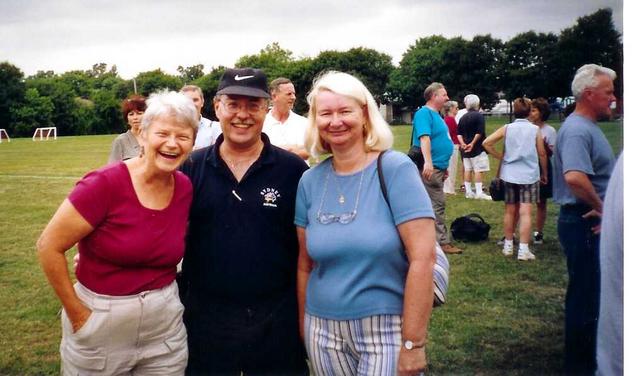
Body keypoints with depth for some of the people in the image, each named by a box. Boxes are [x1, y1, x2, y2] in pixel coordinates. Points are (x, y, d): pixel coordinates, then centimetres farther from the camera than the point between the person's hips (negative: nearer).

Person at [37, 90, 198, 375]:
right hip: (101, 320, -4)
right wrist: (77, 314, -11)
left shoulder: (185, 188, -3)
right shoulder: (105, 183, -19)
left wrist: (163, 295, 7)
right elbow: (49, 247, -15)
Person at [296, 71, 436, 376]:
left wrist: (413, 343, -17)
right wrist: (304, 328, 8)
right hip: (324, 331, 4)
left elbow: (423, 257, -17)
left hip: (387, 329, -4)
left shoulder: (396, 169, -12)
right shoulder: (310, 181, 1)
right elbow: (305, 264, 7)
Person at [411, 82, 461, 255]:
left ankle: (438, 239, 23)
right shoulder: (425, 113, -13)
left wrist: (443, 167, 27)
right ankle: (443, 241, 2)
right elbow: (424, 138, -26)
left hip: (438, 167, 10)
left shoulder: (435, 115, 18)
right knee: (437, 205, -5)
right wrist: (428, 162, -37)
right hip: (431, 167, -10)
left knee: (436, 205, 14)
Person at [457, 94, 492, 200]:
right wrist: (473, 143, -13)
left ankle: (468, 192, 13)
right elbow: (479, 133, -17)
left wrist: (463, 143, -3)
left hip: (466, 148, 7)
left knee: (467, 169, 9)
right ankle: (479, 192, -7)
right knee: (478, 170, -5)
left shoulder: (463, 118, 11)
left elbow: (459, 134, 7)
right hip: (477, 148, -7)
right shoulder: (479, 116, -9)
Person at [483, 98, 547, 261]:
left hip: (509, 174, 2)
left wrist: (500, 156, 5)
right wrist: (544, 174, 14)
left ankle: (508, 245, 22)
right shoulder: (535, 130, -3)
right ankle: (523, 250, -5)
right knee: (525, 212, -3)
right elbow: (542, 154, 1)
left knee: (510, 211, 13)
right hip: (529, 175, -2)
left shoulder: (507, 128, 0)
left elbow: (486, 143, -7)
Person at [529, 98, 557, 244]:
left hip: (542, 168, -1)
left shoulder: (549, 131, -3)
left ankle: (538, 233, 20)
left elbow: (552, 154, -5)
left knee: (541, 202, 8)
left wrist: (545, 145, -22)